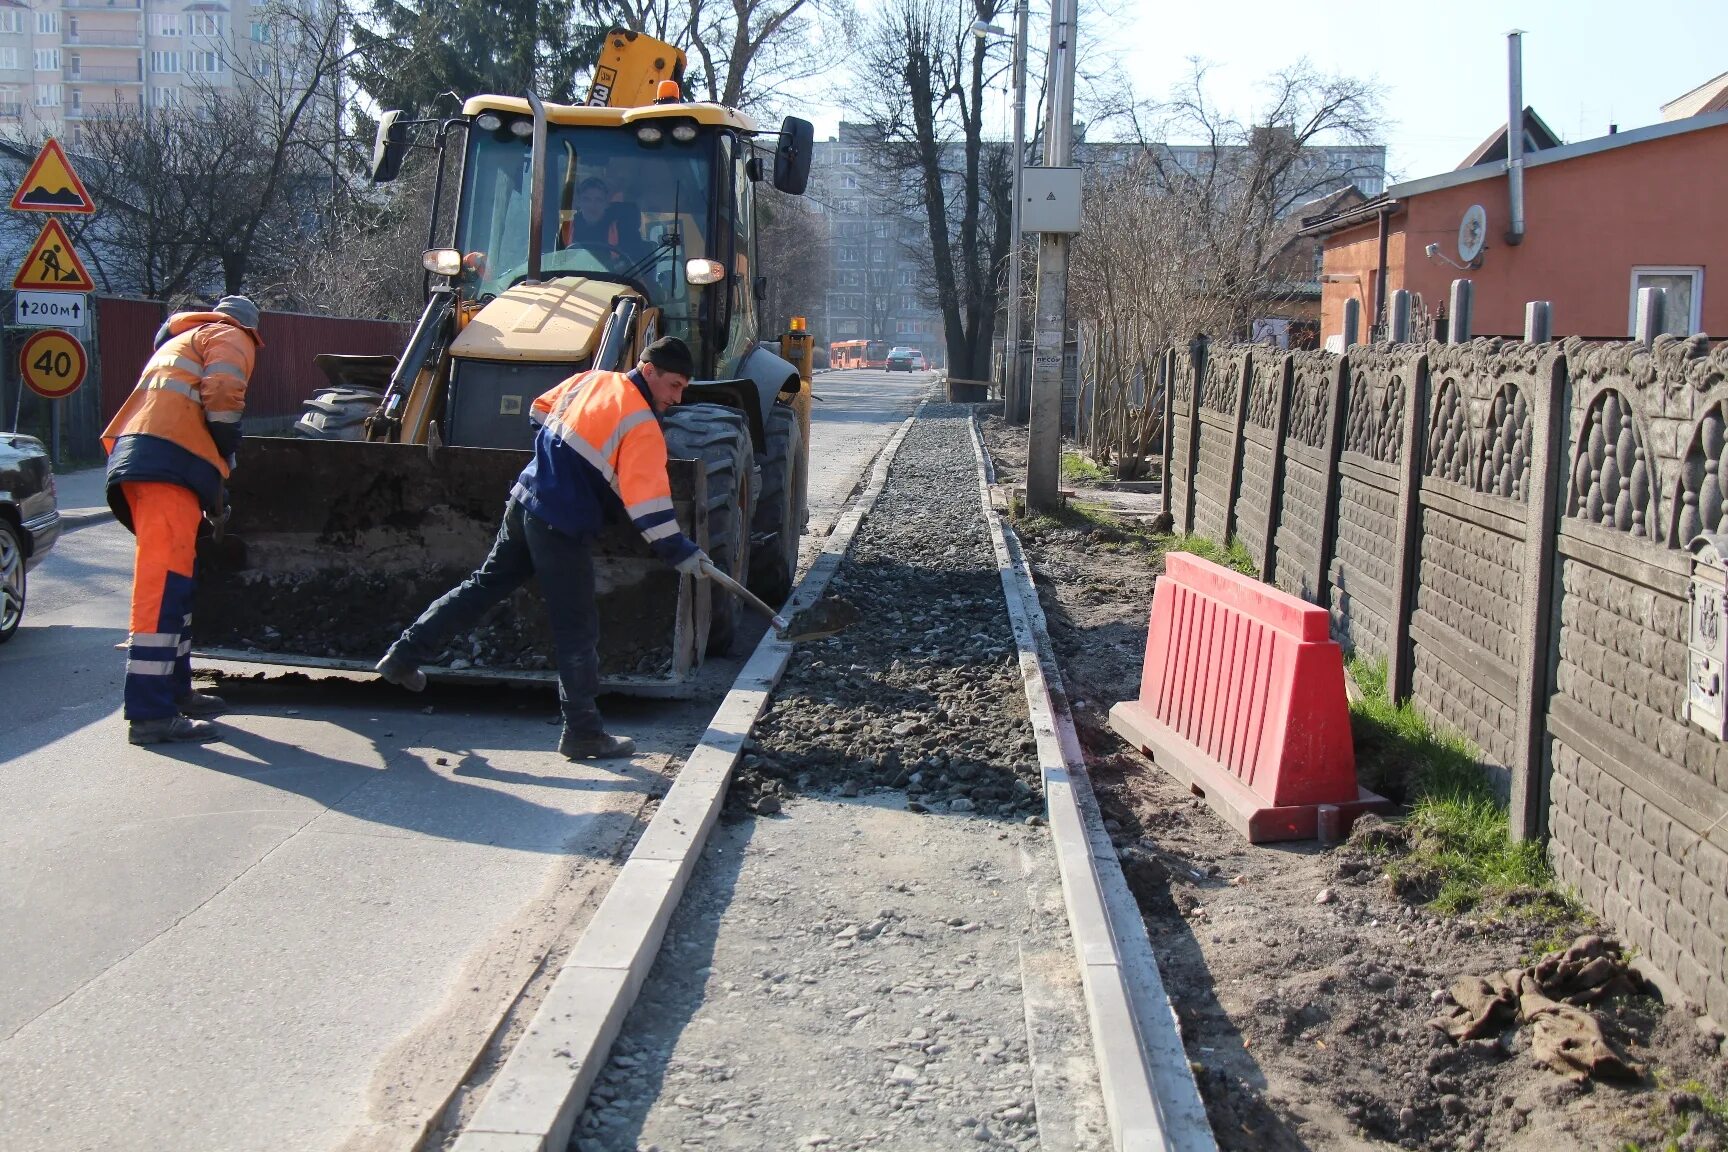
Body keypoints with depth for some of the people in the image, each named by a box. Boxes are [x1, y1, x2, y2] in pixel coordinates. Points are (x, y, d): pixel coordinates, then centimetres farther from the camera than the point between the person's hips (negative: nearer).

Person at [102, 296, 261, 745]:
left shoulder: (179, 342, 38)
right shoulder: (230, 338, 11)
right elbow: (222, 397, -7)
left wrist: (213, 481, 30)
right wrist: (223, 474, 2)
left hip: (136, 455, 9)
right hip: (169, 460, -9)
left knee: (172, 581, 17)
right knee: (164, 583, -16)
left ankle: (174, 690, 25)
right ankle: (150, 714, -22)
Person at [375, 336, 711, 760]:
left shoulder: (589, 380, 8)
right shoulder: (642, 426, -16)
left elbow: (541, 411, 22)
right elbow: (647, 501, -21)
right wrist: (681, 552, -18)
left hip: (525, 499, 8)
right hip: (561, 527, -8)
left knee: (484, 584, 22)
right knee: (577, 629, 0)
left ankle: (405, 655, 26)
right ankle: (583, 733, 7)